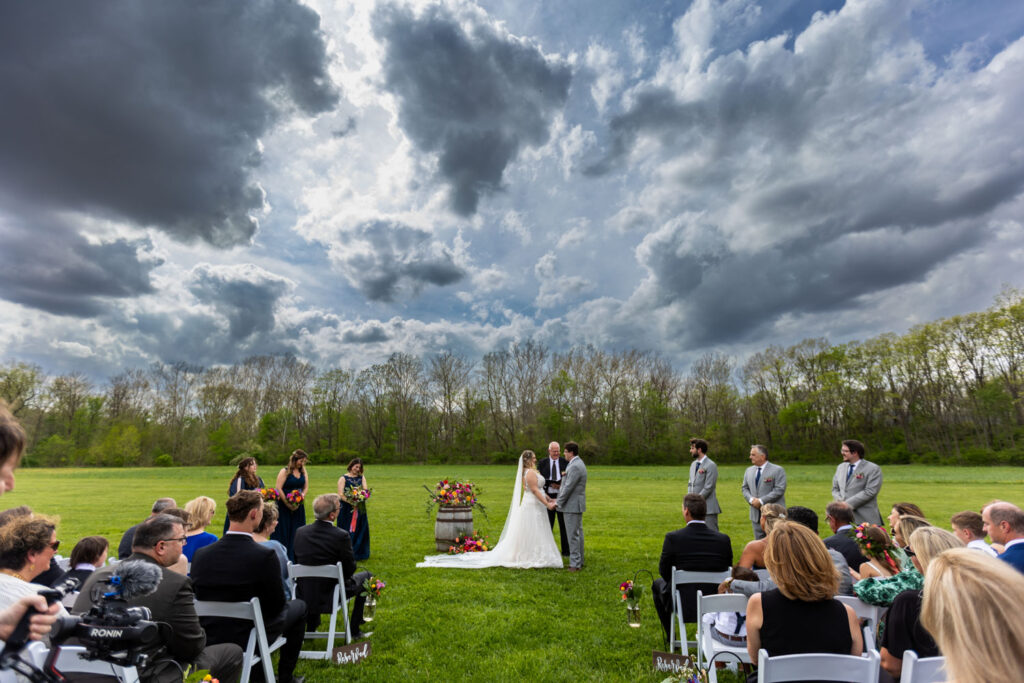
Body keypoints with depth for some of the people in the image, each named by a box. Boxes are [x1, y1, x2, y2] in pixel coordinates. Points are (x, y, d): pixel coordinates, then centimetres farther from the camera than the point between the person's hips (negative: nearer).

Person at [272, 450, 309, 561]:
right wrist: (288, 504, -16)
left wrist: (301, 496, -11)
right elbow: (278, 489, -15)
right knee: (284, 532, 1)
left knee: (297, 532, 7)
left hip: (298, 507, 5)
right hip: (284, 506, -5)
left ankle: (295, 558, 16)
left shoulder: (303, 471, 6)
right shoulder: (285, 471, -9)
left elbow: (306, 488, 8)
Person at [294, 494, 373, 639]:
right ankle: (354, 629, 22)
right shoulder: (341, 536, -24)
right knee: (366, 576, 19)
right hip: (331, 595, -5)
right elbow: (350, 569, -14)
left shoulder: (300, 532, -9)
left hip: (304, 595, 5)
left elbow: (298, 561, 4)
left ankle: (310, 627, 41)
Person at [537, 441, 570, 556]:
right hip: (548, 497, 0)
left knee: (564, 525, 7)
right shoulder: (542, 463, 2)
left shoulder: (565, 462, 1)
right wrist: (551, 484, -20)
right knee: (547, 525, 10)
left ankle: (566, 551, 20)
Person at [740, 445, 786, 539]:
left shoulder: (778, 470, -7)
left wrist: (761, 501, -18)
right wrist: (751, 499, -6)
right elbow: (744, 488, 15)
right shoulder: (749, 470, 12)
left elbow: (779, 490, -15)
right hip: (756, 515, 6)